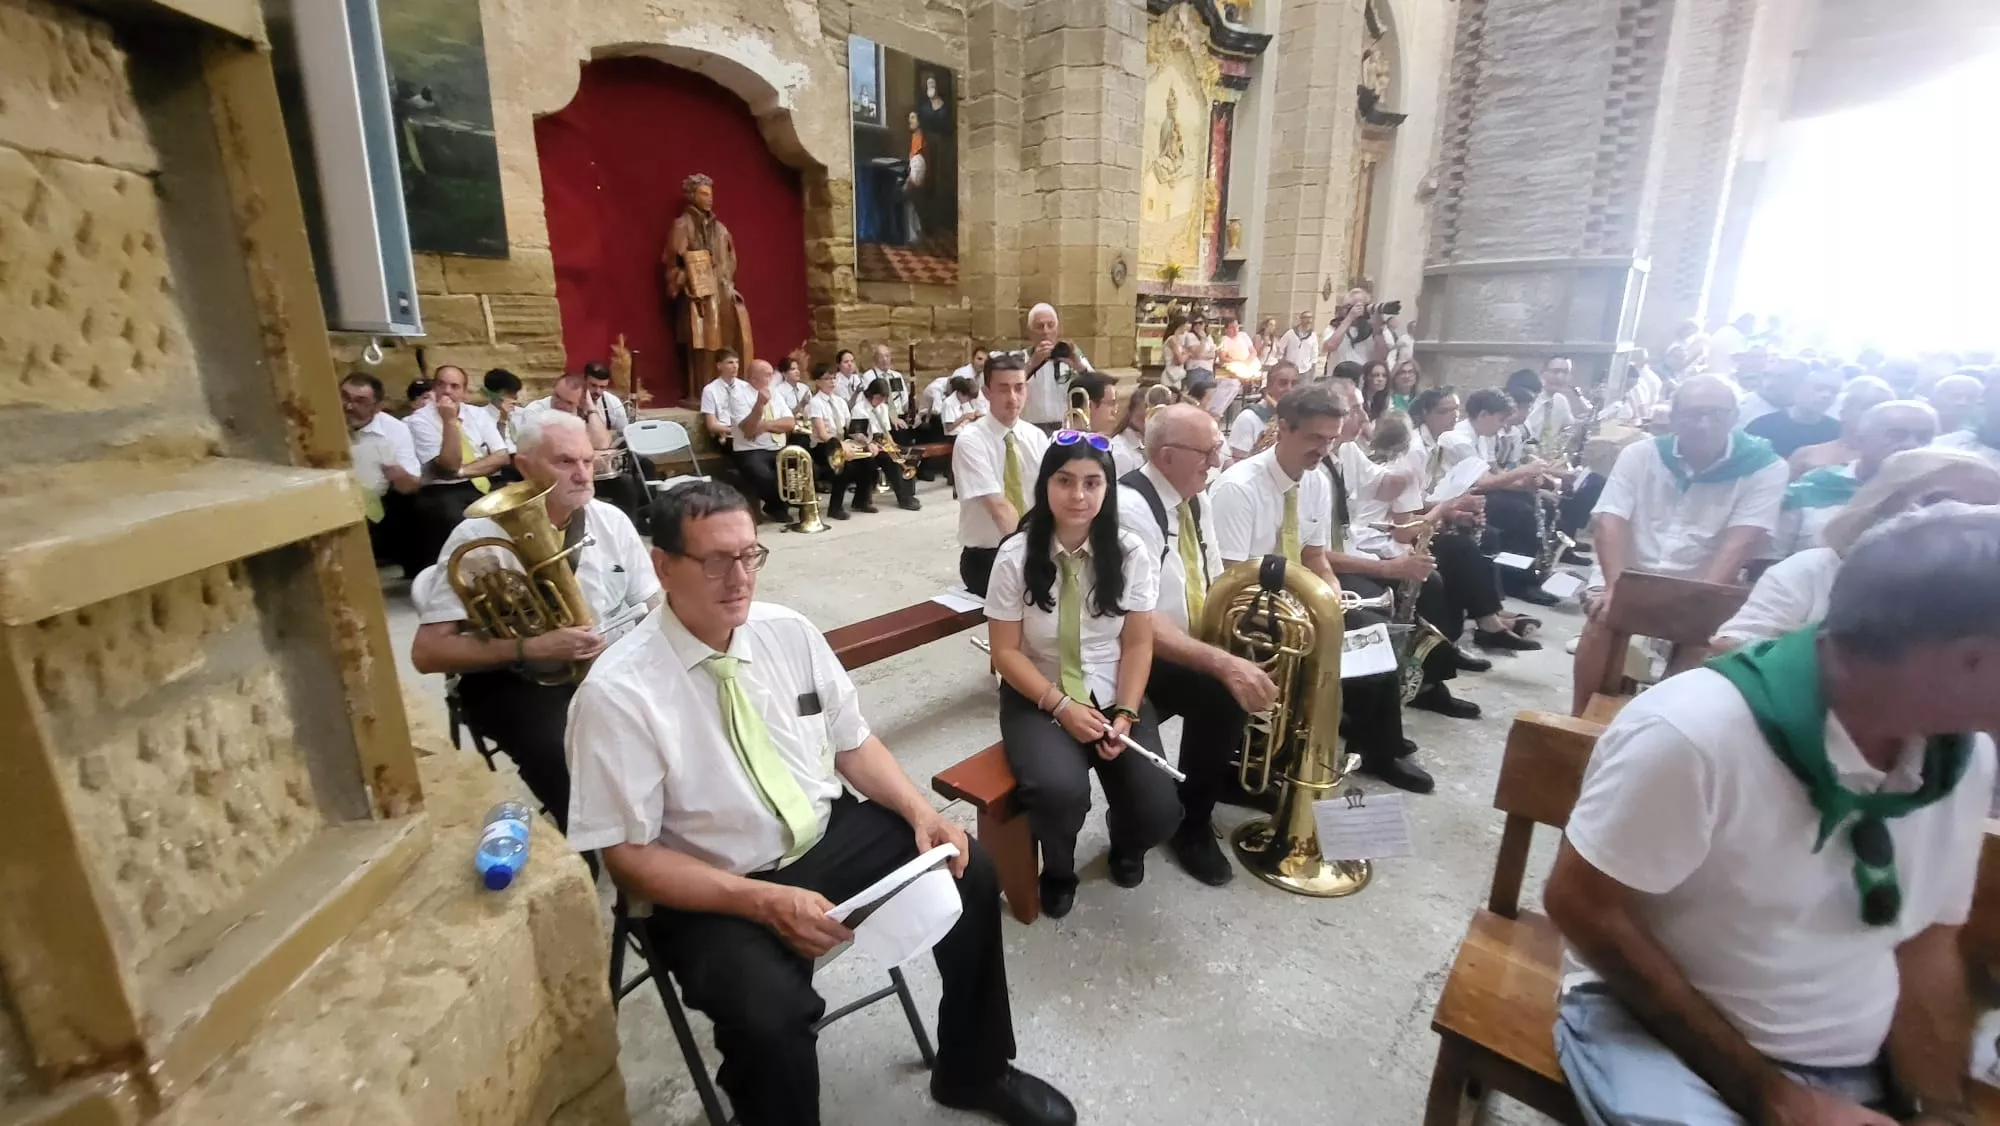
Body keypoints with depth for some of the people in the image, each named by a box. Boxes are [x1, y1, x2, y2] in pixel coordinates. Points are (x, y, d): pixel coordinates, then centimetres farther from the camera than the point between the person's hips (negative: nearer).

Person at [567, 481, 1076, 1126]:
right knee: (770, 1015, -32)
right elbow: (629, 856, -15)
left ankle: (973, 1073, 18)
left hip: (830, 836, 5)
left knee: (970, 871, -5)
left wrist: (920, 812, -13)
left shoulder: (790, 632, -4)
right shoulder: (617, 692, -18)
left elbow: (854, 743, 5)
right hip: (715, 890, -4)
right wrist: (767, 901, -25)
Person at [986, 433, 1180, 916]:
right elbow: (1006, 651, -8)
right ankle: (1057, 869, 8)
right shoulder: (1016, 556, -11)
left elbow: (1138, 644, -2)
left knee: (1158, 811, -15)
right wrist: (1062, 707, -18)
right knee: (1060, 791, -30)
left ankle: (1124, 841, 27)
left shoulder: (1131, 554, -6)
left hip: (1112, 697, 2)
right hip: (1038, 699, -2)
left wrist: (1125, 714, -15)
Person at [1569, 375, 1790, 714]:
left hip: (1702, 585, 0)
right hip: (1630, 572, 0)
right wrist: (1615, 587, -26)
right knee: (1604, 615, -26)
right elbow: (1609, 522, -12)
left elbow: (1741, 542, -15)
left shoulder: (1764, 468, -5)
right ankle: (1580, 718, -13)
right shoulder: (1640, 455, -2)